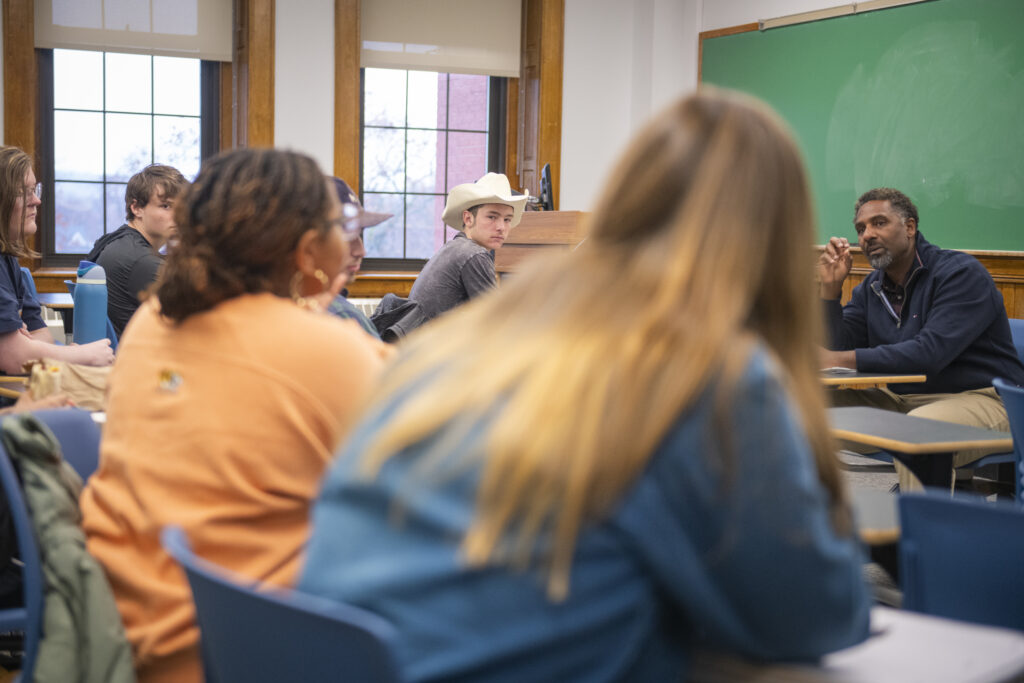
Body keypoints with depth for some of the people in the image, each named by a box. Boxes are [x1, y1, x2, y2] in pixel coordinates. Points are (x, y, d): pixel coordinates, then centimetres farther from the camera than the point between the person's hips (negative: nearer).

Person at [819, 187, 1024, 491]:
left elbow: (931, 352, -24)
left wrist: (842, 360, -27)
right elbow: (838, 351, 4)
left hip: (980, 399, -7)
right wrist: (831, 287, -6)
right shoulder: (871, 289, 11)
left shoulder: (962, 273, -11)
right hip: (901, 402, 7)